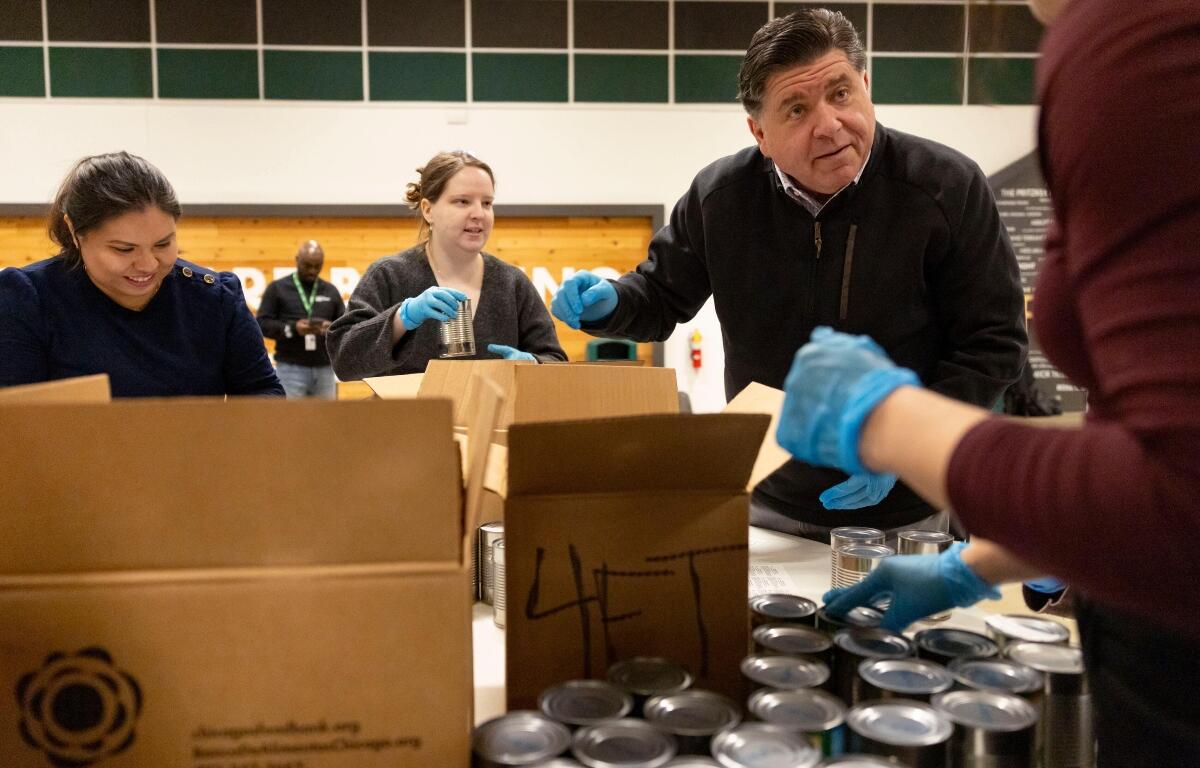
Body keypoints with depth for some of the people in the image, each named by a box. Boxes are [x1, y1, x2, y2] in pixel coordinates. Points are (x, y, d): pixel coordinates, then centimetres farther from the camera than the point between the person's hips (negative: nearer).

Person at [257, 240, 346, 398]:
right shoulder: (277, 288, 3)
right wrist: (292, 328, -18)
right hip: (290, 369, -3)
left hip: (324, 369, 4)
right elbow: (262, 323, -3)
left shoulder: (331, 291, 14)